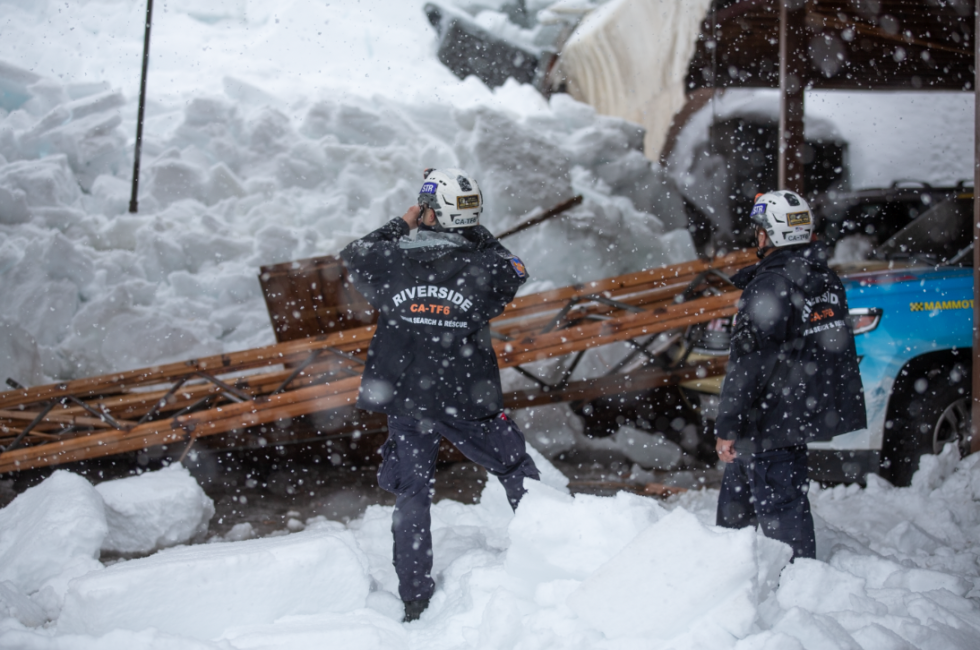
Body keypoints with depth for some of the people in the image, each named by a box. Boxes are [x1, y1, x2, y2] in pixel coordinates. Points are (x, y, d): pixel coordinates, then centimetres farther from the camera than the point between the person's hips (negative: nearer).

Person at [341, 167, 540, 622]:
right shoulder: (482, 268, -12)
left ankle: (415, 601, 14)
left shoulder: (392, 261, -9)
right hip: (467, 401, -2)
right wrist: (476, 233, 14)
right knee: (518, 473, 18)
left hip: (404, 401, 2)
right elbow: (515, 271, 12)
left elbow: (354, 256, 14)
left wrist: (401, 225, 22)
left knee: (411, 498, 11)